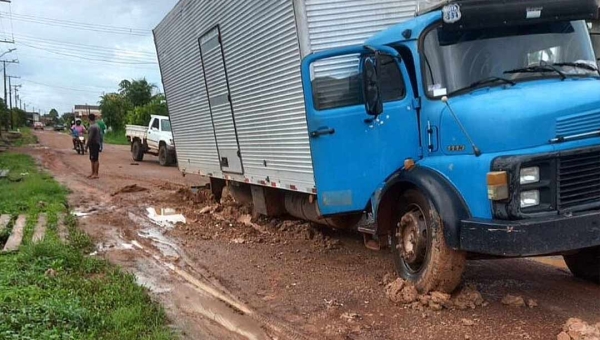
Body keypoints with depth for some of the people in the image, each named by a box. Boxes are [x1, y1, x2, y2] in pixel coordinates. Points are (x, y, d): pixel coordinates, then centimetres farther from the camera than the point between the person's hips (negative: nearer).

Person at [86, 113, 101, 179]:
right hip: (96, 144, 10)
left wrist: (87, 145, -12)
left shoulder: (92, 126, -17)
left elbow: (90, 137, -19)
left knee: (95, 160, -6)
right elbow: (99, 135, 16)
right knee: (92, 159, 15)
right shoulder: (97, 125, 13)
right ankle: (93, 173, 21)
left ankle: (96, 174, -4)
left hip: (93, 144, -10)